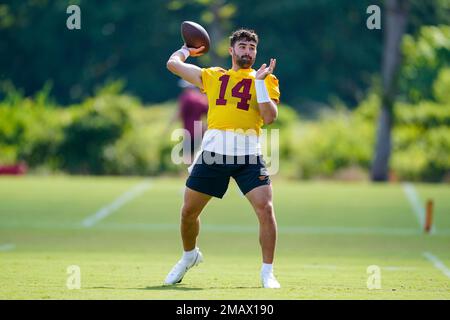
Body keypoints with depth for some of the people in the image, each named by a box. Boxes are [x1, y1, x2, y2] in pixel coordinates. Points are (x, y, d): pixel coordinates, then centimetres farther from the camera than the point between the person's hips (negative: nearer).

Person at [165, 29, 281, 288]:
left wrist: (260, 82, -10)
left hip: (249, 155, -2)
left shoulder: (266, 79, 9)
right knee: (189, 211, 9)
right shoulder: (213, 76, 15)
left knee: (265, 209, -16)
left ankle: (268, 272, -6)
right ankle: (190, 255, 37)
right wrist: (187, 50, 39)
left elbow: (270, 117, -5)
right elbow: (173, 64, 21)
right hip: (213, 152, 2)